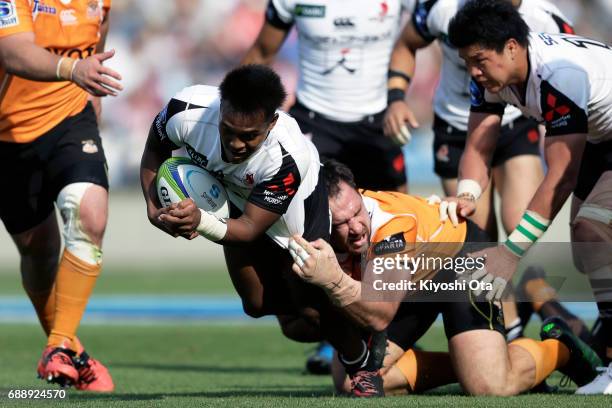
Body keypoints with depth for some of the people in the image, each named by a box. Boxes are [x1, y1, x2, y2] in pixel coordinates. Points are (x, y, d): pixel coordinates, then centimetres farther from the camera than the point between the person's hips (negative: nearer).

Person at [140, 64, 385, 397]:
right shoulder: (187, 111, -38)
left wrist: (201, 221, -58)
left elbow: (251, 228, -38)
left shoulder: (286, 159, -46)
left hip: (295, 200, -4)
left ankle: (362, 368, 16)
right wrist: (154, 209, -25)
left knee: (311, 303, -12)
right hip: (234, 194, 4)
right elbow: (155, 149, -13)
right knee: (257, 304, 8)